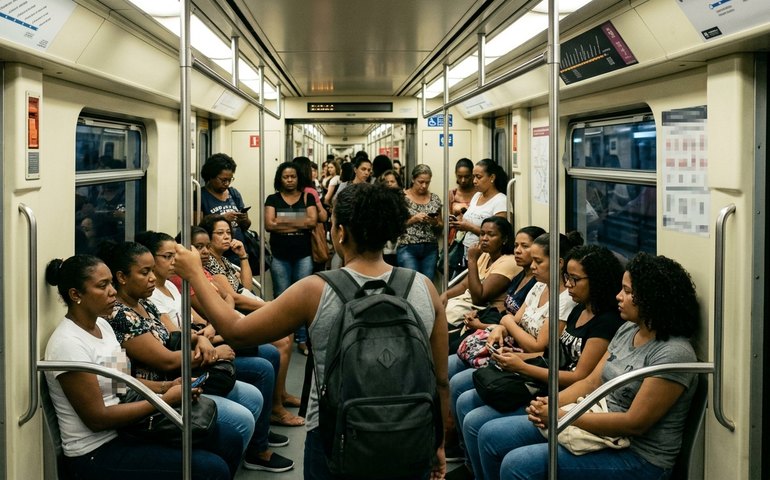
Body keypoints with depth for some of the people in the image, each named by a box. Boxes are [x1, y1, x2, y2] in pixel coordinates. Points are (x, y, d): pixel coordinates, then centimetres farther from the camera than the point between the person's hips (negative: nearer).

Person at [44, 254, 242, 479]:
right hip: (95, 452, -9)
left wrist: (166, 386, -2)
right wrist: (166, 399, -18)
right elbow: (97, 419, -21)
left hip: (123, 428, 9)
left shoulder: (101, 324, 6)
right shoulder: (68, 344, -20)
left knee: (229, 438, -1)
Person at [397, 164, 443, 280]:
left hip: (430, 248, 3)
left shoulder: (435, 199, 10)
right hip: (408, 248, -3)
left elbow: (441, 226, 17)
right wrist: (414, 219, -14)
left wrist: (435, 222, -5)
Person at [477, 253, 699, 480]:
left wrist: (562, 416, -20)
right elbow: (591, 382, 9)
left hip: (637, 457, -9)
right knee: (490, 435, 2)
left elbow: (634, 424, -23)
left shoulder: (673, 354, -21)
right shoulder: (628, 330, 7)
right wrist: (549, 404, -10)